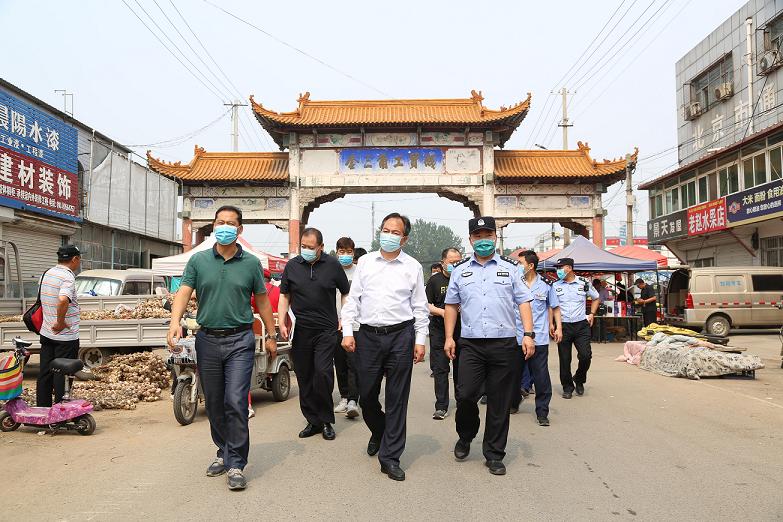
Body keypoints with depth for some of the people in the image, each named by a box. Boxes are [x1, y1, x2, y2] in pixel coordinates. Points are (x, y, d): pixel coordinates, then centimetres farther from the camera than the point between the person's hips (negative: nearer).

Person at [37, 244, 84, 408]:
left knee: (45, 373, 14)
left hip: (46, 333, 8)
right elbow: (63, 300, -35)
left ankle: (42, 407, 23)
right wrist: (61, 322, -22)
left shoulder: (46, 274, 9)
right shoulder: (67, 276, -18)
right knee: (63, 374, 1)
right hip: (66, 336, -8)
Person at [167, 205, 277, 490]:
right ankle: (223, 453, 30)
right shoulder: (198, 261, 5)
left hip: (240, 340, -2)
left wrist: (271, 335, 10)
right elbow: (183, 293, -4)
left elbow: (262, 300, 10)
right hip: (207, 340, 3)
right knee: (213, 403, 12)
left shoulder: (251, 263, 3)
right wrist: (175, 322, -22)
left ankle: (236, 464, 1)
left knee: (236, 402, -9)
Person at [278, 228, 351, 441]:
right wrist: (282, 322, 2)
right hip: (300, 331, 3)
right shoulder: (292, 266, 5)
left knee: (323, 373, -11)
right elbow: (284, 296, 13)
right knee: (304, 377, 6)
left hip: (326, 330, -2)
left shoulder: (332, 265, 0)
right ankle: (312, 421, 19)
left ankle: (326, 421, 7)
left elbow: (346, 293, 11)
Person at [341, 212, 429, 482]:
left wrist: (420, 340, 0)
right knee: (366, 394, 8)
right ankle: (378, 433, 39)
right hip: (368, 335, 2)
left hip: (400, 336, -2)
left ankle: (390, 457, 12)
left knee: (397, 398, 1)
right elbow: (353, 299, 11)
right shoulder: (365, 262, 10)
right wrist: (347, 332, 2)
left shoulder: (413, 267, 6)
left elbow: (420, 307, 7)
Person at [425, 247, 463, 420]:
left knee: (461, 367, 10)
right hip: (439, 330, -1)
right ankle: (441, 407, 4)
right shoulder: (435, 280, 2)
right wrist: (441, 311, -14)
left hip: (461, 329, 1)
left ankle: (461, 400, 30)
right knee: (440, 369, -2)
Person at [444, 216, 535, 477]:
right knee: (466, 395, -6)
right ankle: (465, 437, 24)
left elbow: (523, 302, 7)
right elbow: (451, 305, 14)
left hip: (503, 343, 0)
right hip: (470, 343, 1)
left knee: (499, 401, 4)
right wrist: (449, 337, 6)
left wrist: (528, 333, -4)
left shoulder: (510, 268, 9)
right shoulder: (460, 270, 12)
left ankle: (494, 455, 18)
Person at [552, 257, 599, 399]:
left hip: (581, 325, 0)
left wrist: (592, 314, 12)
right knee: (564, 359, 2)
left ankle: (579, 380, 20)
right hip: (563, 326, 0)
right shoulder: (555, 286, 5)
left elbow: (596, 298, 22)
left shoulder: (584, 284, 5)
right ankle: (567, 387, 18)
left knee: (585, 355, -8)